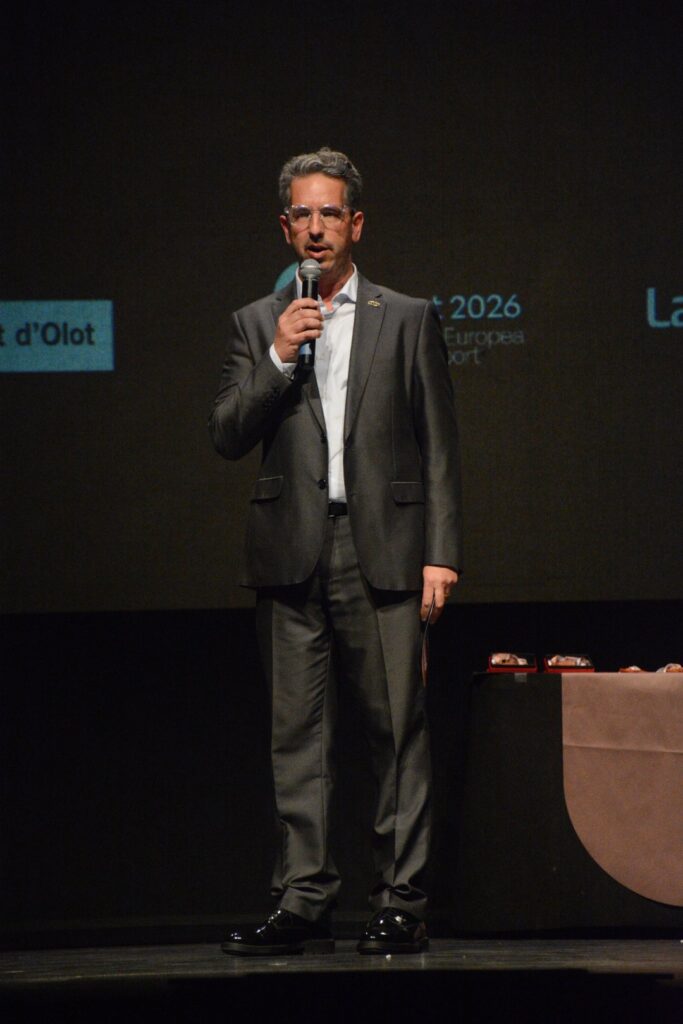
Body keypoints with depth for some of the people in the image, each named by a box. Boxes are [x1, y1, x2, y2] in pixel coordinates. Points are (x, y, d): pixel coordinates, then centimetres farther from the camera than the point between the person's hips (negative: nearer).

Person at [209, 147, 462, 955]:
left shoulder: (407, 320, 9)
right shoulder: (257, 325, 13)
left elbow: (439, 447, 6)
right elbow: (227, 435, 4)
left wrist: (441, 554, -2)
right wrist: (279, 361, -9)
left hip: (383, 553, -2)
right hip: (293, 554, 2)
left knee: (398, 730, -4)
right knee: (297, 736, 1)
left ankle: (402, 903, 0)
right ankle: (303, 902, 4)